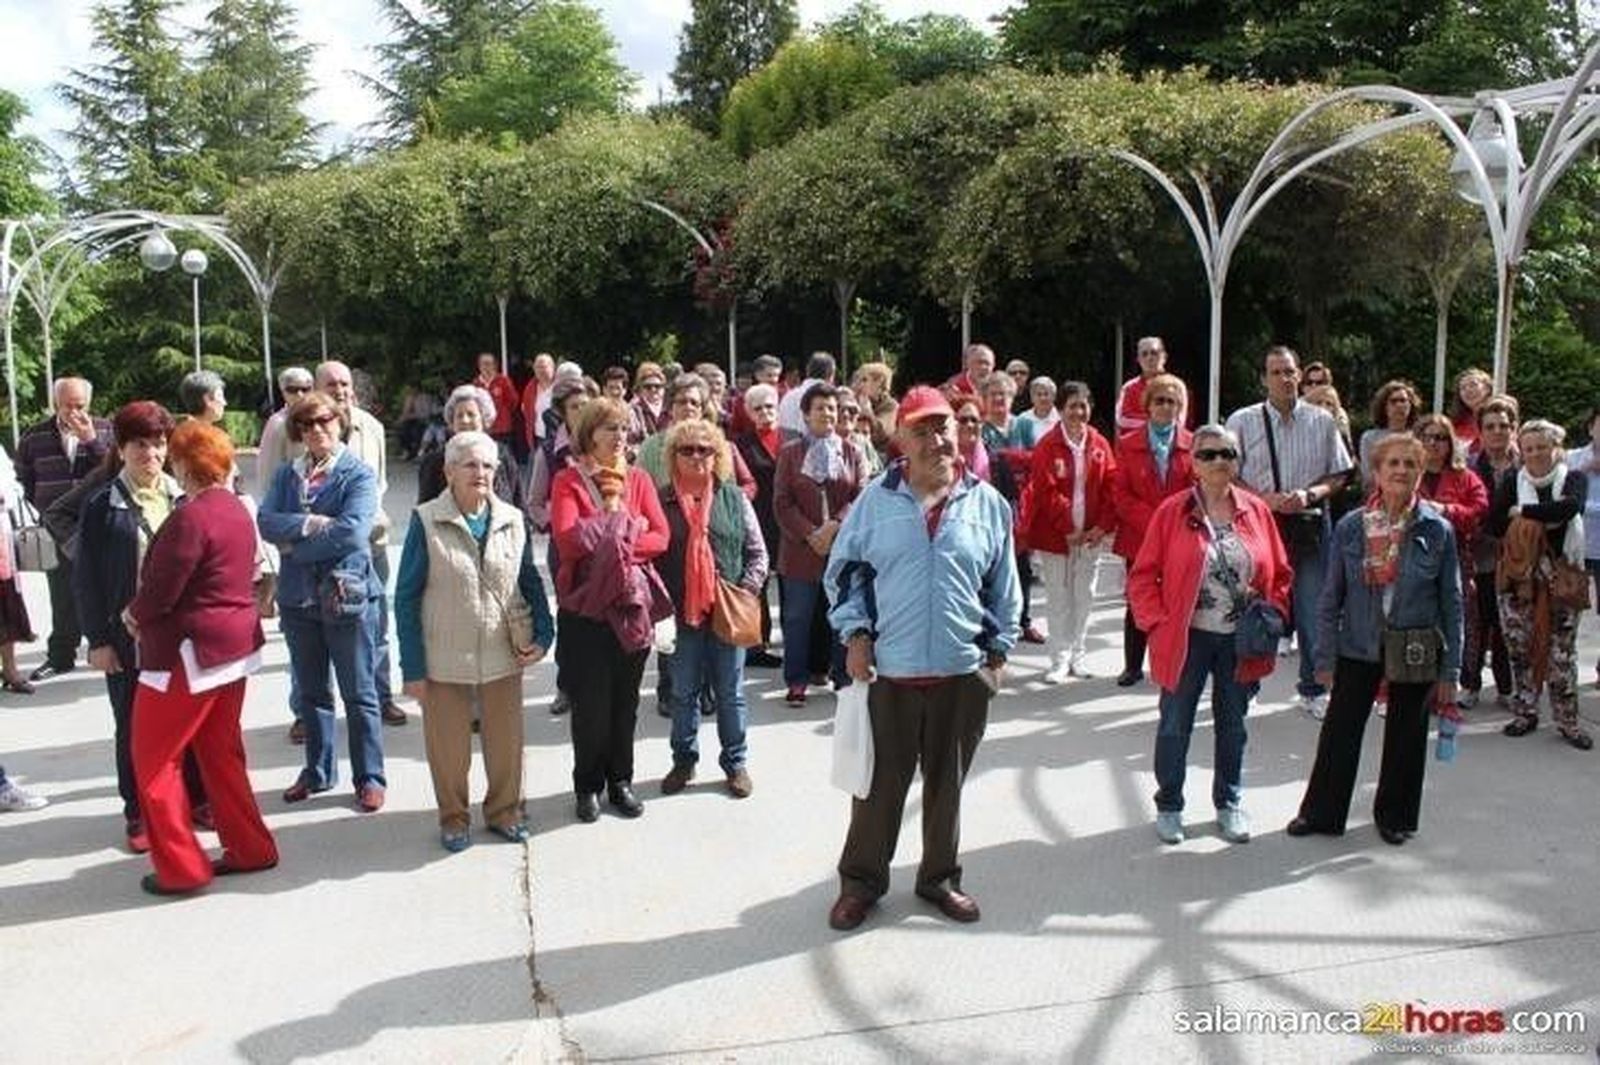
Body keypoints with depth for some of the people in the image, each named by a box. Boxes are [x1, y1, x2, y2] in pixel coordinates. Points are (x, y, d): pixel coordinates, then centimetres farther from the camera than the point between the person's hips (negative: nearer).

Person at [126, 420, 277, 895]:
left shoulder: (190, 518, -21)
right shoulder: (236, 509, 8)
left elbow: (159, 592, -20)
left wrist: (134, 615, 2)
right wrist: (144, 615, 10)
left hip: (190, 654, -9)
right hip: (235, 647, 9)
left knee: (154, 759, 5)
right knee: (221, 752, 18)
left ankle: (181, 868, 11)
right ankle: (250, 848, 23)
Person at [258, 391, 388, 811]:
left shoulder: (359, 474, -7)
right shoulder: (287, 474, 8)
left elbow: (352, 531, -20)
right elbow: (266, 521, -4)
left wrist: (294, 545, -12)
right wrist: (310, 524, -18)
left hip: (347, 595, -5)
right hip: (298, 597, 5)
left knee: (359, 694, 4)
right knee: (310, 692, 17)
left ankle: (370, 777, 16)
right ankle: (317, 771, 31)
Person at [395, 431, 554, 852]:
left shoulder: (512, 520, 1)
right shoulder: (427, 522, -9)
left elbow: (531, 582, 9)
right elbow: (406, 597, -7)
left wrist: (542, 634, -6)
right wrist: (413, 667, -10)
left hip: (504, 656, 3)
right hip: (445, 659, -3)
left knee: (506, 741, 14)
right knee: (449, 746, 10)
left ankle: (504, 809, 35)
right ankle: (454, 817, 32)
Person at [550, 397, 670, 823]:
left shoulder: (638, 479, 8)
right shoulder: (568, 481, -3)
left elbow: (660, 537, -3)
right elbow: (568, 540, -17)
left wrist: (612, 542, -15)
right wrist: (622, 525, -9)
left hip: (632, 601, 3)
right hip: (586, 604, -3)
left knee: (626, 697, 10)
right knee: (590, 700, 3)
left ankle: (620, 780, 24)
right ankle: (588, 785, 18)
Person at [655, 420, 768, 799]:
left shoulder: (733, 498, 4)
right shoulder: (661, 500, 2)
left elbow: (757, 551, 7)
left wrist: (748, 588, -6)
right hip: (680, 611, 0)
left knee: (730, 691, 9)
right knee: (683, 691, 11)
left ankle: (735, 762, 22)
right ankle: (684, 760, 26)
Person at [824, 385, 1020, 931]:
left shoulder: (987, 504, 2)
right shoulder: (876, 500, -2)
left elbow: (1003, 587, 9)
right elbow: (844, 570, 5)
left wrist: (999, 650, 9)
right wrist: (855, 633, -4)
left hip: (964, 671, 1)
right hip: (888, 670, -1)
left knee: (947, 782, 15)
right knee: (880, 782, 9)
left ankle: (940, 876, 34)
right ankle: (861, 880, 27)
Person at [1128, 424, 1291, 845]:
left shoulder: (1256, 511, 1)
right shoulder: (1172, 511, -7)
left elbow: (1279, 573, 9)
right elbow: (1143, 575, -5)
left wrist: (1273, 616, -3)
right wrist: (1158, 622, -13)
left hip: (1242, 640, 3)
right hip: (1187, 637, -3)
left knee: (1232, 726, 15)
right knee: (1175, 725, 7)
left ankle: (1228, 805, 31)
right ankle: (1169, 807, 23)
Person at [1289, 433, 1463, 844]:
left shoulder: (1437, 530, -7)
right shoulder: (1350, 527, -6)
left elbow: (1452, 603, -3)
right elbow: (1331, 597, 0)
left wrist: (1449, 670, -4)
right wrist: (1325, 656, -2)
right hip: (1359, 649, 0)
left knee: (1405, 737, 14)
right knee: (1339, 732, 7)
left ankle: (1395, 816, 33)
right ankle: (1321, 813, 23)